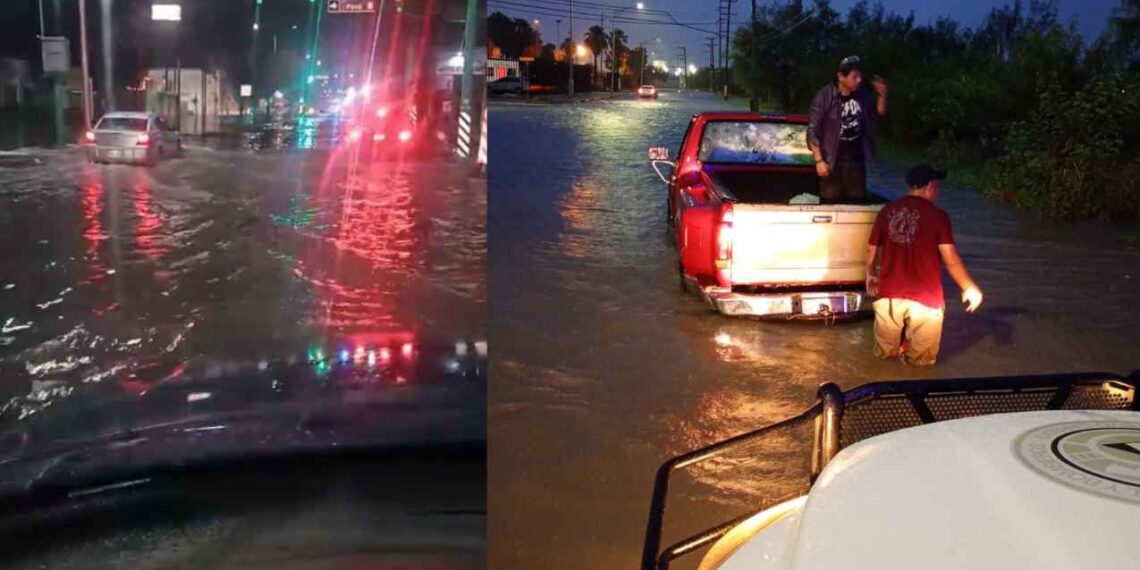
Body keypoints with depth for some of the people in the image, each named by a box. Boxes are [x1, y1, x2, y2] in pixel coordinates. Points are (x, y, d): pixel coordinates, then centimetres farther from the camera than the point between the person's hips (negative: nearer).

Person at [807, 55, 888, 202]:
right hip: (833, 162, -5)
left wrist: (882, 96, -2)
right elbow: (813, 130, -11)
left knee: (858, 203, 11)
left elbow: (879, 114, 17)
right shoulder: (825, 97, -12)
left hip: (857, 161, 5)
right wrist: (819, 160, -16)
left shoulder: (861, 94, 2)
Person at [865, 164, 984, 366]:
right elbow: (950, 259, -13)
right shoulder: (937, 216, -10)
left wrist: (870, 275, 28)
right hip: (924, 298, -3)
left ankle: (895, 350, -1)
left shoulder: (886, 212, 1)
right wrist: (969, 287, -1)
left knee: (884, 353, 20)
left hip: (888, 295, 3)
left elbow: (872, 249, 11)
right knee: (922, 359, 11)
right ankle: (910, 354, -9)